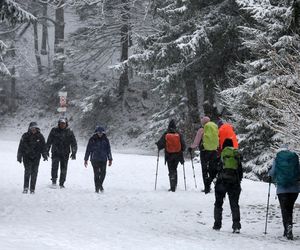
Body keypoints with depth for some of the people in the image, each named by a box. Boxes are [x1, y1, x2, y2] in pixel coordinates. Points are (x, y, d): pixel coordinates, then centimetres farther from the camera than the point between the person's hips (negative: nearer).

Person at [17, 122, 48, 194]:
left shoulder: (40, 136, 4)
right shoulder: (25, 136, -1)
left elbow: (43, 147, 10)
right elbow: (21, 147, 4)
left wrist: (45, 155, 2)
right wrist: (19, 156, 4)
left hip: (36, 157, 2)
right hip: (27, 156, -2)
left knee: (34, 172, 0)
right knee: (27, 170, -15)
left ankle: (32, 189, 7)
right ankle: (26, 187, -13)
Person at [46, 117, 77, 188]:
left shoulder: (69, 132, 3)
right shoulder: (54, 131, 2)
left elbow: (74, 143, 5)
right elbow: (49, 141, 9)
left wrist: (73, 153, -4)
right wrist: (47, 151, 7)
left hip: (65, 154, 1)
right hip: (55, 152, -1)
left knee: (64, 168, 3)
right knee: (55, 165, -19)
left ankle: (62, 183, 12)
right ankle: (54, 180, -13)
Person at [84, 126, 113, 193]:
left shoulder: (105, 140, 8)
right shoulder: (92, 140, 0)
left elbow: (108, 150, 15)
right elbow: (88, 150, 3)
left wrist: (110, 159, 12)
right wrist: (86, 160, 3)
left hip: (103, 159, 2)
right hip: (94, 159, -2)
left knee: (103, 173, -7)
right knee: (96, 173, -6)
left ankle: (100, 184, 18)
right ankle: (97, 187, 5)